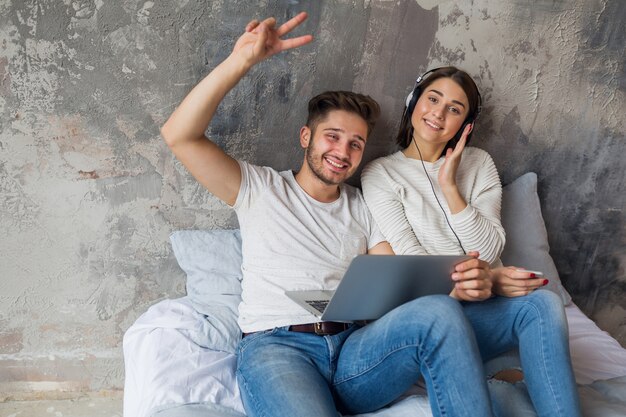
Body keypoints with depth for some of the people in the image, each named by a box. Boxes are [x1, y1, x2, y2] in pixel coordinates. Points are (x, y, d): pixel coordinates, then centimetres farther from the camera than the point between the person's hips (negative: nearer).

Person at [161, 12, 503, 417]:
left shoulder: (364, 208, 21)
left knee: (440, 312, -27)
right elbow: (179, 135, 0)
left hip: (354, 350, 4)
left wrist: (461, 285, -12)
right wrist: (243, 59, -8)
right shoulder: (260, 188, 11)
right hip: (276, 346, -3)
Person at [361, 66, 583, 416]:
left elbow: (490, 251, -1)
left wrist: (449, 186, -9)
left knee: (544, 301, -30)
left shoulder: (479, 163, 11)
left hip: (486, 305, 4)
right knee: (538, 303, -30)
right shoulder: (380, 173, 2)